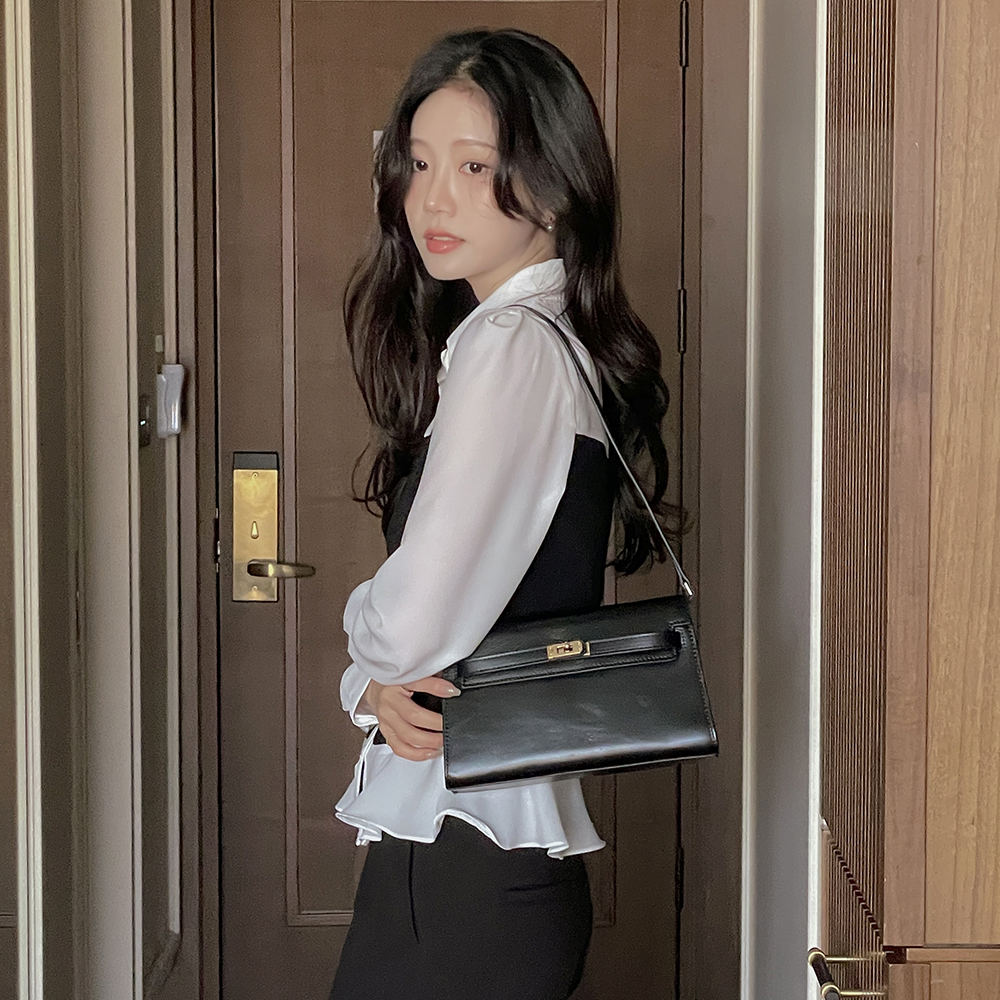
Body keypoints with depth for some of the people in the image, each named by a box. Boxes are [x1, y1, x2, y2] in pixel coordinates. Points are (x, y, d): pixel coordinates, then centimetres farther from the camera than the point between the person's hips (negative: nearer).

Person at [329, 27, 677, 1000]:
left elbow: (413, 622, -22)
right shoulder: (558, 340, 12)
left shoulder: (510, 346, -17)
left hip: (461, 872, -9)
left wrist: (362, 623, -1)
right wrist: (374, 686, -5)